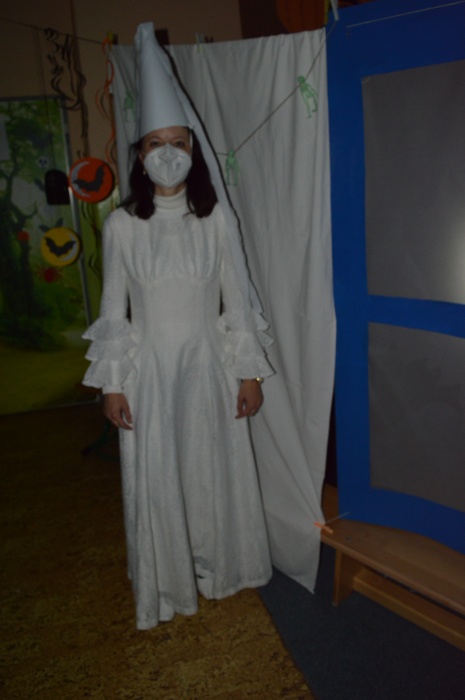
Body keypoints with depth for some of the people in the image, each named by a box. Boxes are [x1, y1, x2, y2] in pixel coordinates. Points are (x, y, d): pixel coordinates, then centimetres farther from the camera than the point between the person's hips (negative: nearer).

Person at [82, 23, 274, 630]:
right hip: (148, 370, 0)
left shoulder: (215, 219, -3)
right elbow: (113, 310, -1)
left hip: (207, 367, 1)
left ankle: (219, 569, 38)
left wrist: (250, 373, -2)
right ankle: (166, 586, 33)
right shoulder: (122, 224, -4)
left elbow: (236, 300, 0)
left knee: (216, 471, 12)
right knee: (154, 480, 9)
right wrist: (111, 384, -3)